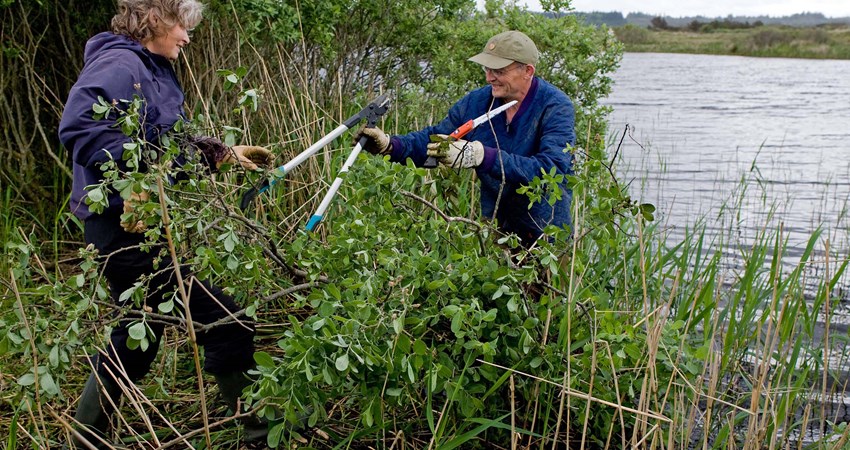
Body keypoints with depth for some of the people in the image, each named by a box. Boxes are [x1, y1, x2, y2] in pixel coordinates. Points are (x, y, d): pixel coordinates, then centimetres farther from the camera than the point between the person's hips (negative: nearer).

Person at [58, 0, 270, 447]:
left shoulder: (155, 72, 18)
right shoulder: (120, 64, -13)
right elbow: (79, 126, -27)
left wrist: (226, 154, 23)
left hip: (142, 222, 11)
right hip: (126, 222, -11)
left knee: (136, 338, 19)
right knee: (223, 321, -5)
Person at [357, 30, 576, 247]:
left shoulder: (556, 108, -18)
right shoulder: (477, 102, -2)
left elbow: (553, 169, -32)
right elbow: (434, 139, 7)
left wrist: (481, 156, -39)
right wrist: (389, 145, -13)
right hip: (495, 221, 4)